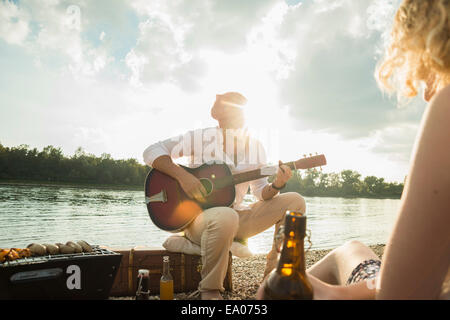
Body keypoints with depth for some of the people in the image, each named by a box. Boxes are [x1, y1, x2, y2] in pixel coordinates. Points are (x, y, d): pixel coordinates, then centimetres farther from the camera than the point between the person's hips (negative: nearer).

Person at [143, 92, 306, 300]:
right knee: (226, 217, -42)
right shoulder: (201, 137, -6)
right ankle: (210, 290, -16)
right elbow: (152, 152, -9)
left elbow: (261, 193, 10)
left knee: (295, 201, -8)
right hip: (197, 215, -5)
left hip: (238, 216, 5)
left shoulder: (255, 147, 8)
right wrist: (182, 175, -23)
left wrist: (276, 186, -13)